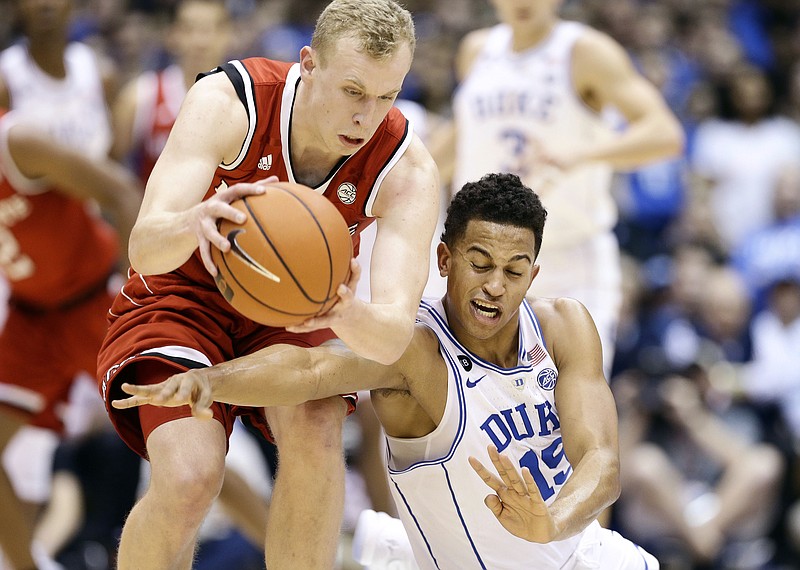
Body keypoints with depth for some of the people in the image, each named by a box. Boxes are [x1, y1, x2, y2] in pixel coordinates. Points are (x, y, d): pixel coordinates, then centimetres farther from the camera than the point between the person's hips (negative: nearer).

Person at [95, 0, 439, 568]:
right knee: (189, 476, -27)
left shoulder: (407, 168, -22)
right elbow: (144, 248, -37)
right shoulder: (227, 101, -27)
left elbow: (393, 338, -33)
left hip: (292, 316, 2)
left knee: (315, 431, -31)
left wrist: (345, 312, -58)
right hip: (183, 301, -2)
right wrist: (193, 223, -61)